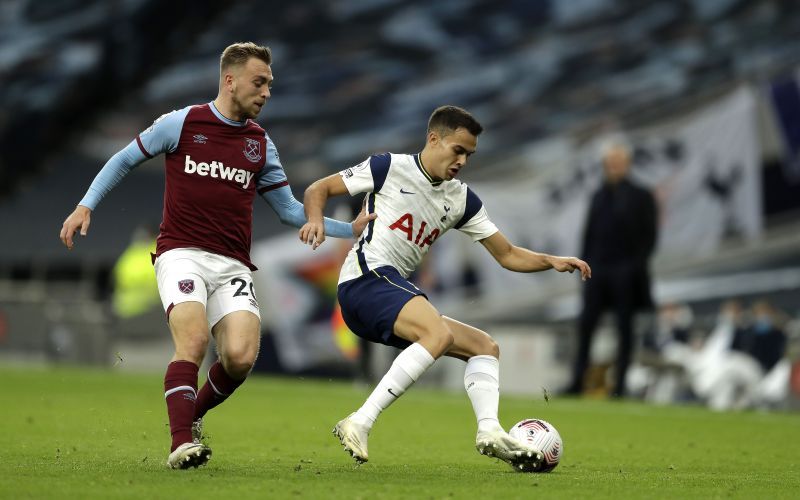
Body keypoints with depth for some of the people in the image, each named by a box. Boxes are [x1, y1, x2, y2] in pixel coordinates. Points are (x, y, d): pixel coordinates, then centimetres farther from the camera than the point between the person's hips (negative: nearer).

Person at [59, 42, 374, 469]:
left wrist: (349, 229, 10)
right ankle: (182, 442, -29)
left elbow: (290, 210, 19)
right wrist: (86, 205, 3)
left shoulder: (260, 144, 13)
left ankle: (193, 413, 10)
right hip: (182, 254, -3)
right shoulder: (181, 124, 2)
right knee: (194, 338, -28)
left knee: (241, 356, -18)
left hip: (233, 265, 3)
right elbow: (124, 160, 13)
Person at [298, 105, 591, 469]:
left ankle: (490, 431, -18)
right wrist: (316, 220, -17)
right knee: (441, 334, -32)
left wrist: (552, 261, 1)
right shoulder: (389, 168, 1)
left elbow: (507, 255, 18)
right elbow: (319, 189, 5)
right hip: (366, 278, -8)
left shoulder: (461, 200, 18)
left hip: (397, 294, 8)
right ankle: (359, 424, -37)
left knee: (485, 347, 5)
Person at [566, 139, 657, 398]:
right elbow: (589, 233, 15)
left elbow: (649, 237, -3)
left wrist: (637, 267, -11)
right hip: (598, 269, 4)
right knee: (586, 324, -3)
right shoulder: (599, 196, 14)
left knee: (624, 328, 0)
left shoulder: (640, 197, 1)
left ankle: (619, 384, 3)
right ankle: (578, 381, -3)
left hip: (625, 272, -4)